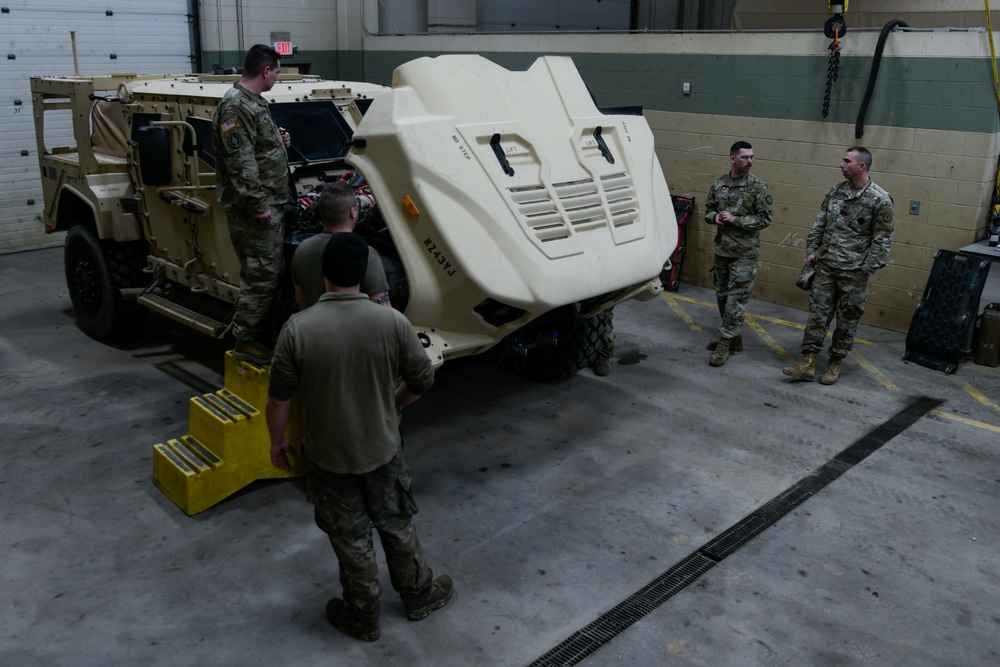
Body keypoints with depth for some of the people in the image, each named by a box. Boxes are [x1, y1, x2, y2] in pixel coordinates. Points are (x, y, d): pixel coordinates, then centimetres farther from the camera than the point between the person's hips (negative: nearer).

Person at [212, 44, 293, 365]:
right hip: (254, 207, -10)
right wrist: (259, 205, -21)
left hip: (270, 204, 10)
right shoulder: (236, 106, -16)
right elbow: (240, 162, -21)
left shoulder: (254, 102, 16)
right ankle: (246, 341, 3)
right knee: (261, 274, -6)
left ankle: (260, 331, 27)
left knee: (270, 271, 16)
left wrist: (279, 142, 11)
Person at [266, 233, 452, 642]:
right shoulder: (392, 323, -16)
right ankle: (419, 595, 41)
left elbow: (278, 399, -11)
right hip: (383, 450, 1)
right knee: (397, 525, 22)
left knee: (350, 537, 17)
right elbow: (422, 381, -4)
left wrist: (276, 441, 6)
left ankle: (363, 617, 35)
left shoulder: (298, 328, -19)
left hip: (327, 456, -1)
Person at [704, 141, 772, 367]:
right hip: (721, 249, 5)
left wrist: (735, 220, -17)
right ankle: (733, 337, 29)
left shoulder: (758, 186, -8)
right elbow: (708, 210, 15)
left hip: (745, 253, -5)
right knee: (722, 295, 14)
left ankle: (725, 343, 1)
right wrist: (715, 217, -8)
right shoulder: (719, 184, 5)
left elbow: (765, 218, -9)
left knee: (736, 299, -4)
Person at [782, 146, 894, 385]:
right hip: (826, 267, 5)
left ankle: (835, 363, 20)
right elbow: (820, 223, 12)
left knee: (847, 320, 7)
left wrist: (868, 269, -12)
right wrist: (811, 250, 6)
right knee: (818, 314, 3)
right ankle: (808, 364, 5)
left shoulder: (880, 200, -11)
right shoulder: (836, 191, 5)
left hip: (853, 273, -4)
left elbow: (882, 239, -10)